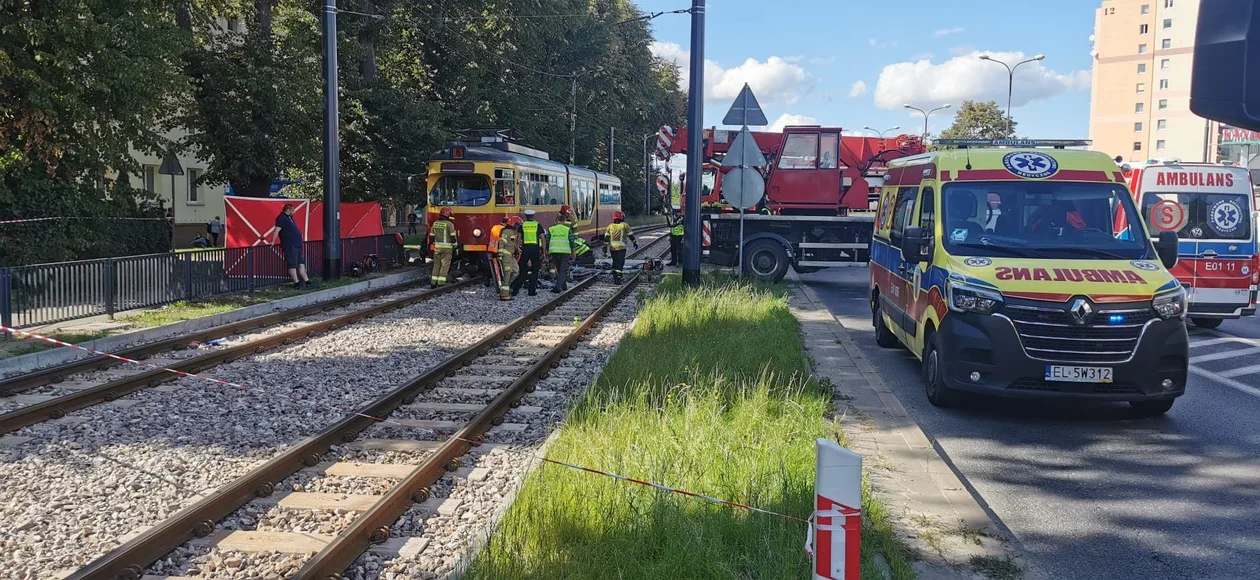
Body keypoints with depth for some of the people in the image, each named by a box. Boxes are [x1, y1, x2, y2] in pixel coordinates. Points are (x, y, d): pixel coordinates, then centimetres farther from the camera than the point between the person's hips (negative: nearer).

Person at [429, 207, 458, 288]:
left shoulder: (435, 223, 9)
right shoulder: (449, 224, -9)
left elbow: (431, 236, 13)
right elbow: (453, 236, -10)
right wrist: (455, 246, 0)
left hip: (437, 247, 5)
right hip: (447, 247, -5)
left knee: (436, 265, 12)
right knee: (445, 265, -1)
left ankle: (433, 282, 10)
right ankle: (441, 283, -4)